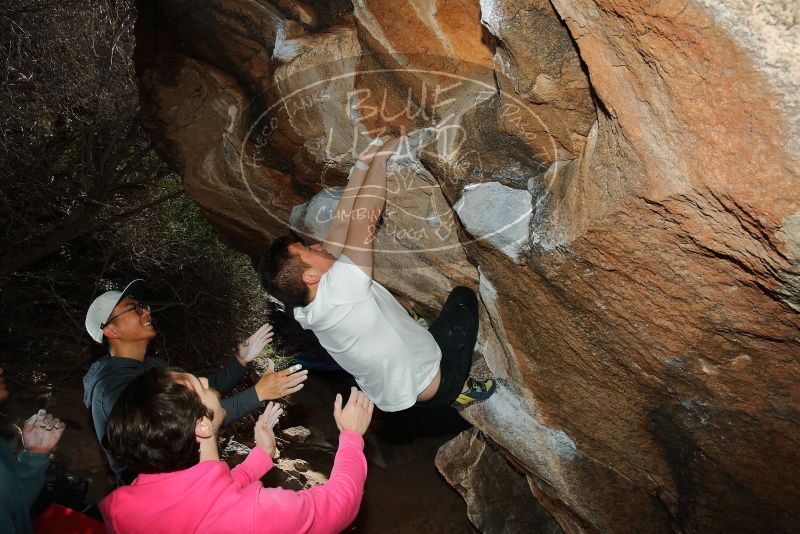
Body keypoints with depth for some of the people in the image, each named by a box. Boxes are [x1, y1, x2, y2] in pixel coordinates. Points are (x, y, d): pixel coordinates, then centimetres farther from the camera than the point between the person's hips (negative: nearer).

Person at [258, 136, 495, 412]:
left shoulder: (307, 309, -10)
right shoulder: (335, 290, -34)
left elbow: (343, 223, -11)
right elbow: (365, 216, -36)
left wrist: (363, 164, -11)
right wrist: (381, 157, -23)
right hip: (433, 386, -7)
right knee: (463, 295, 12)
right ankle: (460, 388, 18)